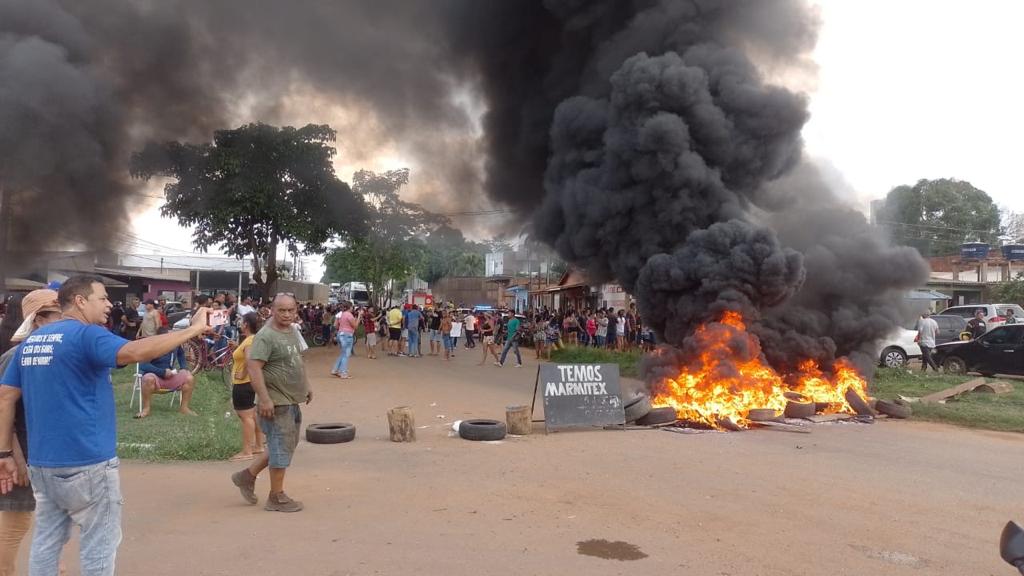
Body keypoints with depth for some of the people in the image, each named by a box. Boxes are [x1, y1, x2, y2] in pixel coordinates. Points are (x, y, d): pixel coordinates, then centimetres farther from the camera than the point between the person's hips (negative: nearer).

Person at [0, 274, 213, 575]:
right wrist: (194, 329, -29)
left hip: (42, 462, 8)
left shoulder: (31, 341, 12)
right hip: (86, 461, -8)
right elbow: (135, 351, -32)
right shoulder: (86, 335, -14)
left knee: (46, 541, 16)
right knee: (99, 544, 4)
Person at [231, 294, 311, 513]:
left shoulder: (292, 331, 10)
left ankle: (248, 475, 31)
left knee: (287, 446, 19)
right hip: (276, 403, -9)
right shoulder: (266, 336, -18)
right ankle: (277, 498, 14)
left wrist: (305, 386, 23)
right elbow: (253, 366, -24)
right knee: (281, 449, 0)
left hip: (292, 400, 9)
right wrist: (264, 399, -29)